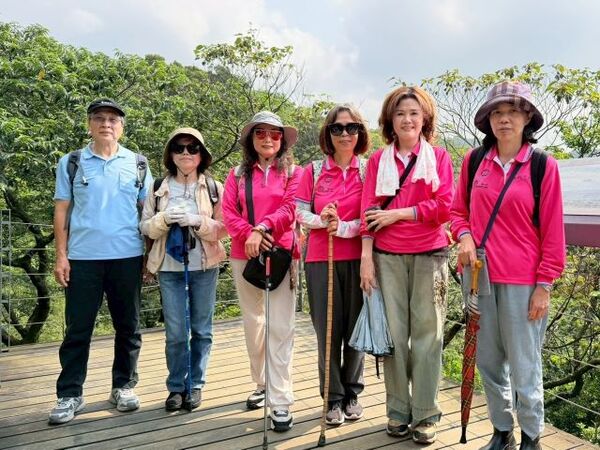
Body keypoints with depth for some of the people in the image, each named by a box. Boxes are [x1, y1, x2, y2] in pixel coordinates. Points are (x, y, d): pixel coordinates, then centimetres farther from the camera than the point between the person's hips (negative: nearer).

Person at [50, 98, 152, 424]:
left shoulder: (137, 164, 7)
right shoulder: (71, 163, 5)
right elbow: (61, 211, 5)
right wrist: (61, 256, -2)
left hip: (127, 257, 1)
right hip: (82, 258, -1)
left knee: (127, 326, 9)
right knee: (77, 329, 4)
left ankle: (123, 387, 23)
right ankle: (69, 395, 14)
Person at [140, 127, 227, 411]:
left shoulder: (214, 188, 2)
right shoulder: (158, 188, 6)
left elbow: (222, 229, -2)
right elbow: (145, 227, 4)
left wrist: (196, 220, -19)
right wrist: (164, 219, -16)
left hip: (204, 266, 0)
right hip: (169, 267, 1)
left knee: (201, 329, 8)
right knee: (175, 332, 2)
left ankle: (195, 384, 23)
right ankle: (176, 386, 19)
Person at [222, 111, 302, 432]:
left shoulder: (293, 172, 6)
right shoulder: (237, 174, 11)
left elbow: (291, 208, -8)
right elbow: (229, 213, 1)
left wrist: (262, 228, -20)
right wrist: (249, 235, -16)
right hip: (244, 256, 3)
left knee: (280, 328, -6)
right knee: (253, 323, 12)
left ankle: (280, 402, 0)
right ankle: (262, 386, 29)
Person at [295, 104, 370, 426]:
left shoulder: (368, 170, 2)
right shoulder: (314, 171, 6)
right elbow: (300, 212, 5)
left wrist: (344, 227, -17)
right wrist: (320, 219, -15)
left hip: (357, 258, 0)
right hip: (320, 258, 1)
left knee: (356, 327, 8)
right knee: (327, 331, 6)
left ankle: (352, 394, 27)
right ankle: (333, 398, 20)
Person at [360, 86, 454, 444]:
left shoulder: (439, 157, 6)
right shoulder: (378, 160, 9)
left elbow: (443, 207, -5)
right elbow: (369, 211, 4)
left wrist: (397, 213, -8)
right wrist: (366, 256, -3)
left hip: (429, 255, -1)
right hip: (387, 257, 1)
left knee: (427, 334, 4)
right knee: (394, 334, 5)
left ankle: (426, 415, 16)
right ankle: (398, 411, 19)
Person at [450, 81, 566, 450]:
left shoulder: (543, 166, -3)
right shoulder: (474, 161, 6)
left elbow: (552, 231, -3)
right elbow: (459, 210, 15)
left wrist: (544, 285, -6)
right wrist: (465, 236, -6)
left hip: (522, 281, -3)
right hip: (480, 276, 4)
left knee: (524, 367, 4)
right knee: (488, 362, 13)